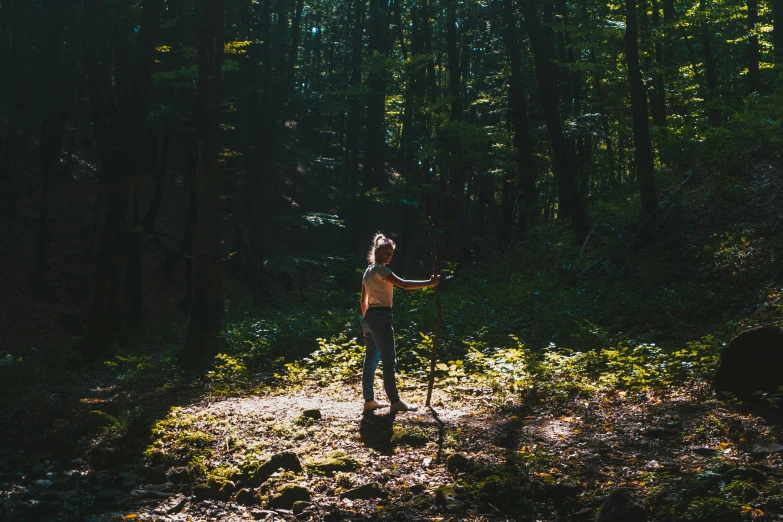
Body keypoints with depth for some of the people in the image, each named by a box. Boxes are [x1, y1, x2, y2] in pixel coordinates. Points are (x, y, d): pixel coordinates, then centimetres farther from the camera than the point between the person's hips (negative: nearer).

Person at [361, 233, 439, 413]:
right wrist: (429, 283, -21)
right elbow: (404, 284, -23)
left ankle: (369, 400, 16)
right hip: (381, 317, -10)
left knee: (371, 360, 11)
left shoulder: (369, 271, 16)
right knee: (389, 361, -6)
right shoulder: (380, 270, -12)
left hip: (370, 317, 10)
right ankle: (395, 401, -2)